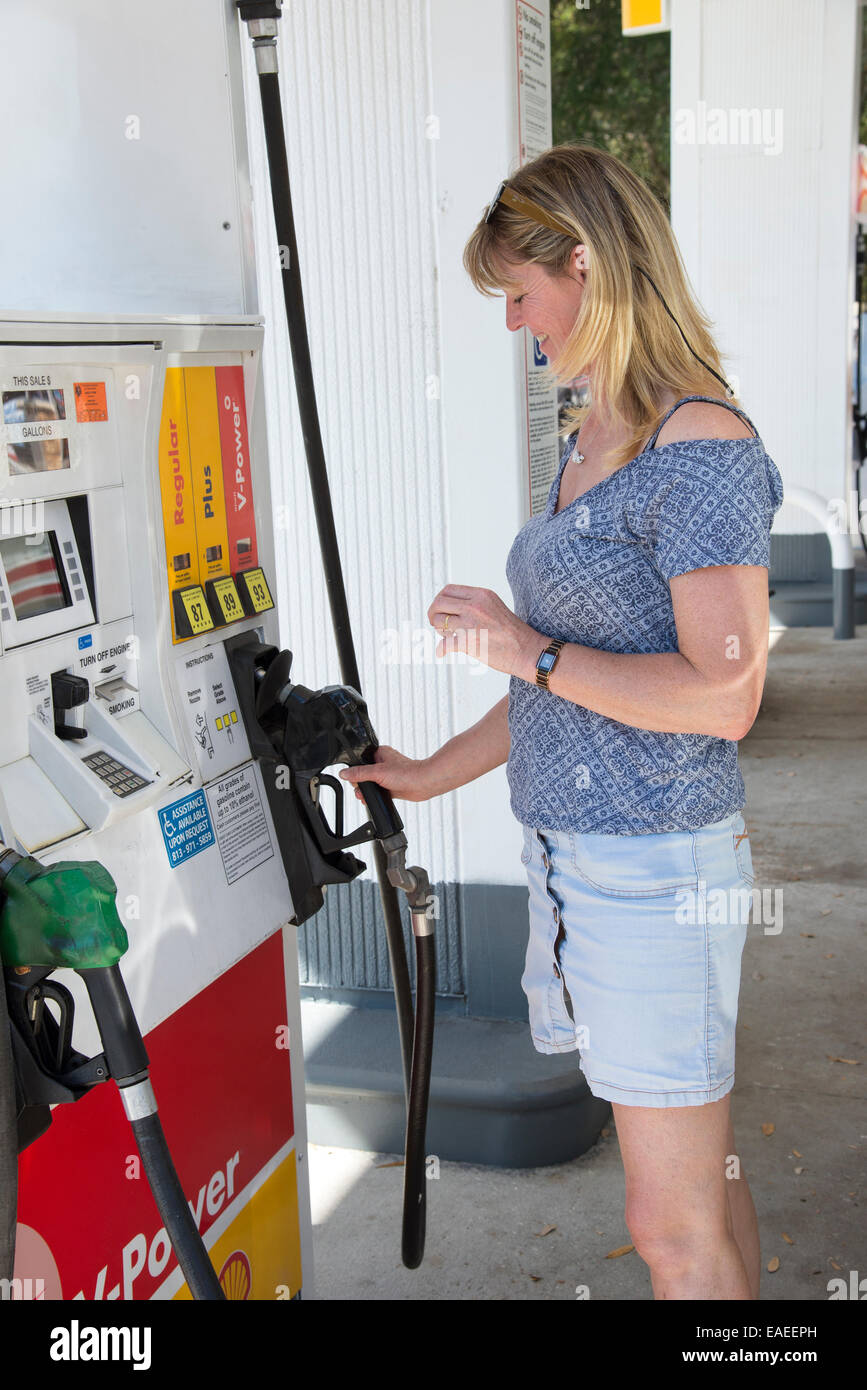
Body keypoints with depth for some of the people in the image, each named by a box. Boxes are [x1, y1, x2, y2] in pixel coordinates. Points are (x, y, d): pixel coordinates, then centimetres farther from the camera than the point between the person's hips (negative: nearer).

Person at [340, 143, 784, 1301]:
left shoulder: (701, 448, -16)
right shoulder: (590, 441, 12)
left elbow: (723, 695, -22)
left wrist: (526, 649, -15)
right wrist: (433, 774, 21)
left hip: (656, 868, -8)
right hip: (572, 852, 9)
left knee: (675, 1227, 4)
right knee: (701, 1174, 20)